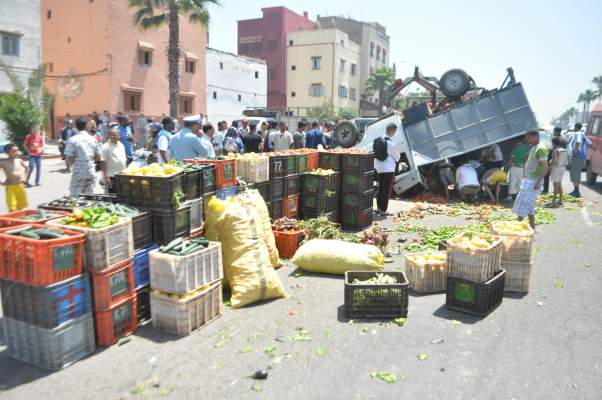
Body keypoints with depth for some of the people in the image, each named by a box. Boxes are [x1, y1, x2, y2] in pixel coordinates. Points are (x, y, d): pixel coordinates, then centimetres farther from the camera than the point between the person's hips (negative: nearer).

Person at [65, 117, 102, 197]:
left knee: (75, 197, 3)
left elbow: (70, 159, -11)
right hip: (90, 173, 4)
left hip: (78, 173, -4)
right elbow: (98, 158, 5)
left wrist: (75, 162, 10)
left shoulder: (73, 140, -9)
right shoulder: (93, 139, 2)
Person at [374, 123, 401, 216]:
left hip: (379, 169, 7)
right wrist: (398, 154, 15)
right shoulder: (391, 144, -18)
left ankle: (378, 208, 30)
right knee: (387, 191, 2)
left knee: (381, 188, 20)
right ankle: (383, 211, 5)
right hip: (388, 170, -7)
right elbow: (397, 157, -5)